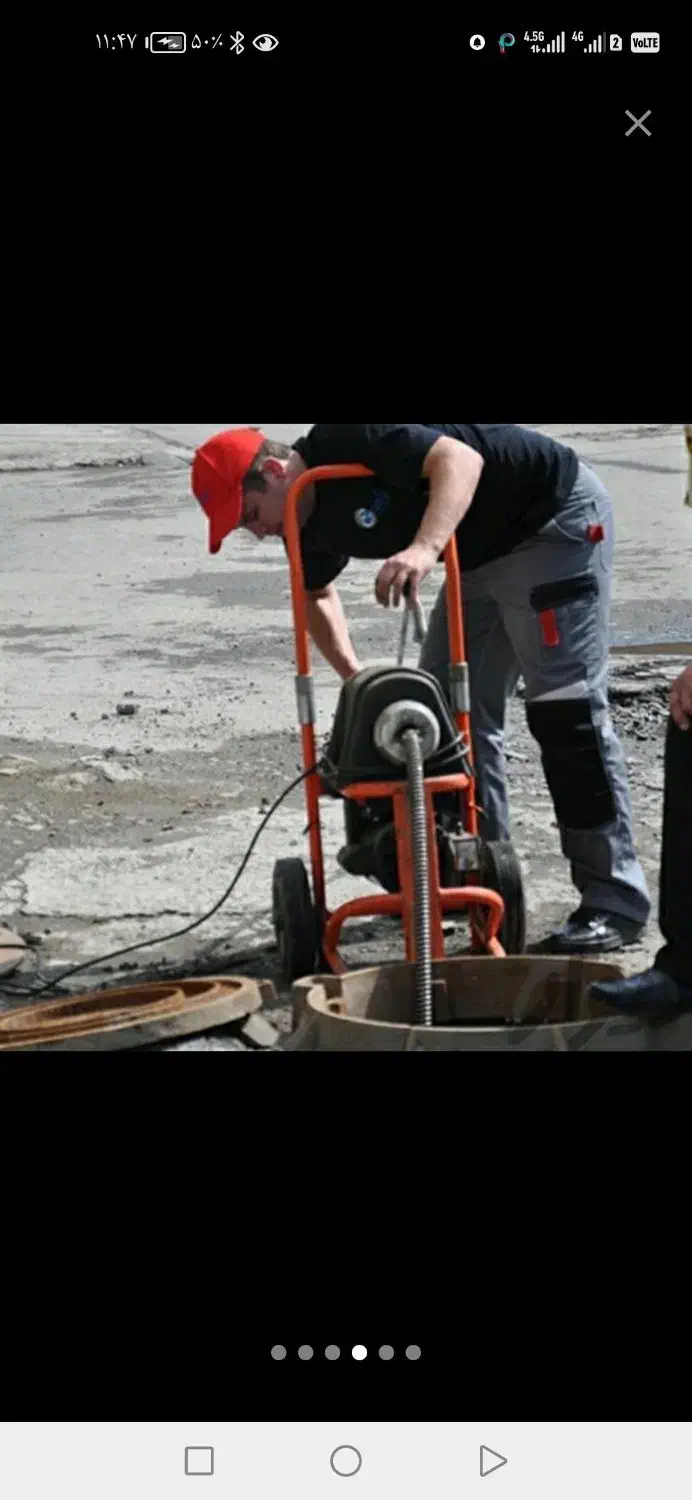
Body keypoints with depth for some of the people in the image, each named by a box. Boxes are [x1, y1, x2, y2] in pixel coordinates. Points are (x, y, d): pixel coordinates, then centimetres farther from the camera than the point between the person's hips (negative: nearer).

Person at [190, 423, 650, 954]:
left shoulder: (349, 438, -24)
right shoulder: (310, 525, 3)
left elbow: (460, 458, -34)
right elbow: (318, 594, 23)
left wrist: (425, 548, -48)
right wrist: (354, 675, 11)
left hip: (556, 515, -10)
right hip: (483, 553, 10)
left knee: (565, 706, -13)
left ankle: (616, 902, -11)